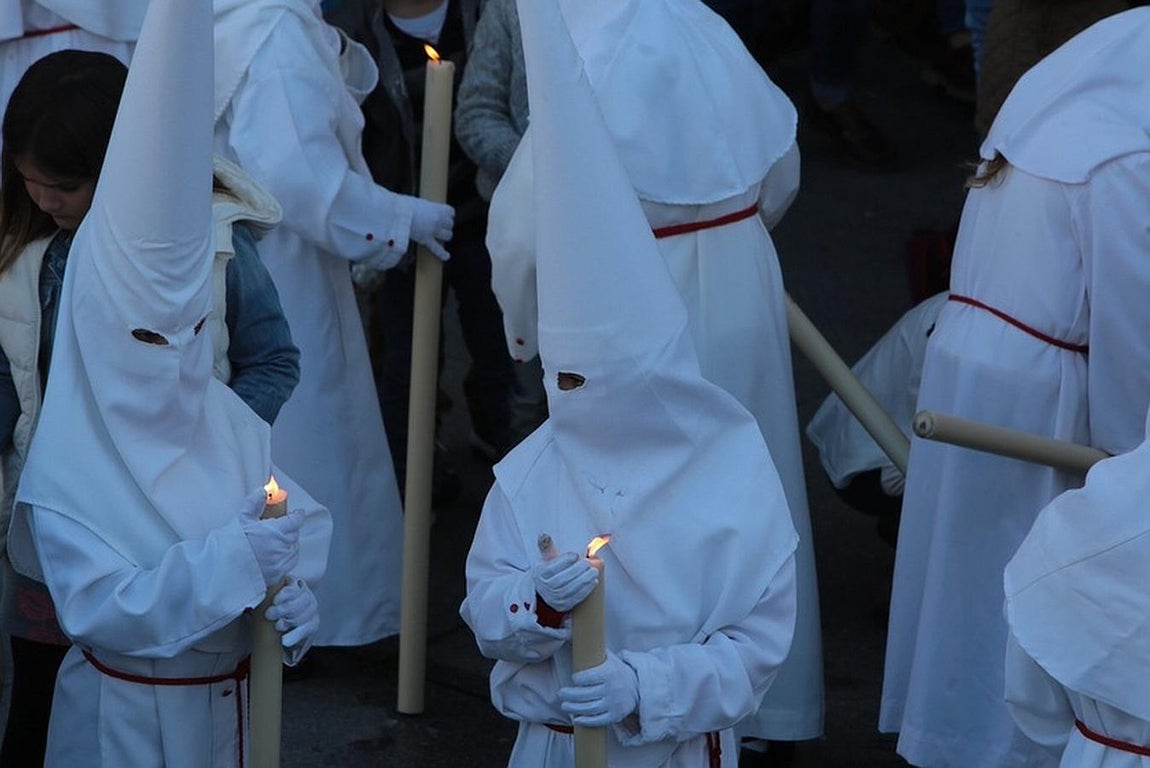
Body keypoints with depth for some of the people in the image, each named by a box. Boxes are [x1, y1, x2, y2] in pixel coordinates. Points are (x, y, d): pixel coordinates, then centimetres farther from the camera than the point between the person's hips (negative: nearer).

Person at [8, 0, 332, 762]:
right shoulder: (64, 465, -18)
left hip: (233, 700, 4)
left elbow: (303, 523, 1)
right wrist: (224, 559, -34)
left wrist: (296, 590, -22)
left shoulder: (229, 421, -6)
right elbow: (99, 611, -25)